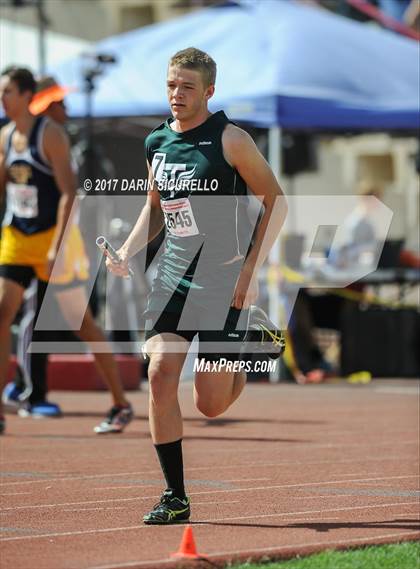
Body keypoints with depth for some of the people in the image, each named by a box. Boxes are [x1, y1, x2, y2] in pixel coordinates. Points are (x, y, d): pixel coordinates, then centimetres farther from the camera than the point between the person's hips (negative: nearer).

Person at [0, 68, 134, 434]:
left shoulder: (50, 133, -14)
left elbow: (68, 193, -18)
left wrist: (56, 248, -24)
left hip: (54, 239, -6)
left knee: (82, 324, 2)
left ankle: (121, 405, 14)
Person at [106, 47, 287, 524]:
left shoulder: (230, 140, -9)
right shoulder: (156, 143, 8)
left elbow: (276, 202, -5)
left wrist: (250, 271, -12)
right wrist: (127, 252, 5)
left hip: (224, 283, -4)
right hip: (172, 278, 5)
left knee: (211, 405, -1)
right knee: (159, 375, -13)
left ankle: (251, 338, 31)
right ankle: (175, 497, -4)